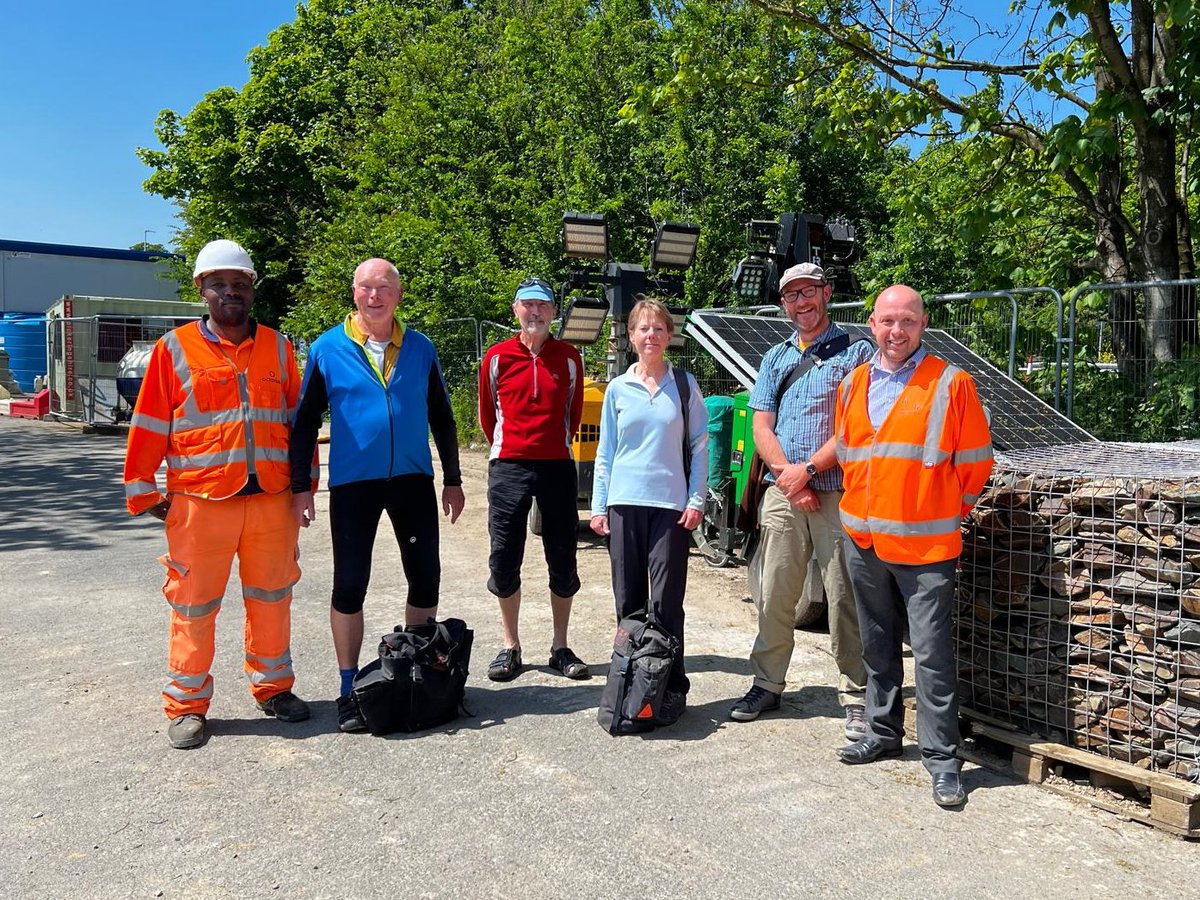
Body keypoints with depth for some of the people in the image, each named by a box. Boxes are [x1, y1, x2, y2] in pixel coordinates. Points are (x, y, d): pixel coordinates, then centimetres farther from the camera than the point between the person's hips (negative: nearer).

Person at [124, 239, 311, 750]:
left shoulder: (277, 348, 9)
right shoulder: (175, 348, 0)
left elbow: (297, 418, 13)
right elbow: (149, 426, 2)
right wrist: (143, 491, 0)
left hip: (271, 499, 3)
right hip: (200, 501, -2)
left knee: (271, 598, 12)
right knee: (193, 605, 6)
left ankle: (273, 688, 28)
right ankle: (186, 706, 20)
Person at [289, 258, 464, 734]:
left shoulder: (420, 348, 4)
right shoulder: (327, 349, -1)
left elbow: (441, 417, 11)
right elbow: (306, 422, 2)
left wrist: (452, 480, 10)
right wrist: (300, 488, -2)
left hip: (413, 479, 2)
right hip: (352, 482, -2)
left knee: (425, 578, 6)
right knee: (349, 586, 2)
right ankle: (349, 690, 17)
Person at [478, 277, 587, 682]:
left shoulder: (569, 358, 4)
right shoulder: (497, 357, 2)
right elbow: (487, 414, 13)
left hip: (558, 466, 1)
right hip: (508, 467, 0)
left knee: (563, 558, 5)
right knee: (504, 557, 2)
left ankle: (560, 647, 17)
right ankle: (510, 646, 16)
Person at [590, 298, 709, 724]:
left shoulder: (684, 385, 6)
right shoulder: (618, 389, 9)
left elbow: (699, 445, 5)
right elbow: (605, 452, 11)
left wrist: (696, 500, -3)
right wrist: (599, 505, 5)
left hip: (671, 504, -2)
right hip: (624, 503, 2)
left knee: (665, 602, -2)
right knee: (629, 601, 6)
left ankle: (671, 687, 9)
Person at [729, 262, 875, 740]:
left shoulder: (855, 352, 4)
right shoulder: (775, 358, 17)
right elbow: (761, 426, 9)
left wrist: (807, 470, -12)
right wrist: (786, 473, -7)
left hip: (837, 492, -4)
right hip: (781, 492, 4)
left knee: (845, 599, -2)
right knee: (772, 596, 8)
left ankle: (856, 698, 8)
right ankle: (767, 684, 21)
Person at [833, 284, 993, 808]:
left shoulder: (951, 385, -5)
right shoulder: (853, 385, 9)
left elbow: (975, 463, -2)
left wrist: (949, 511, 3)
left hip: (925, 543, -5)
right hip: (863, 539, 5)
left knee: (931, 652, -2)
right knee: (877, 645, 16)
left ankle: (941, 758, 8)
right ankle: (882, 732, 31)